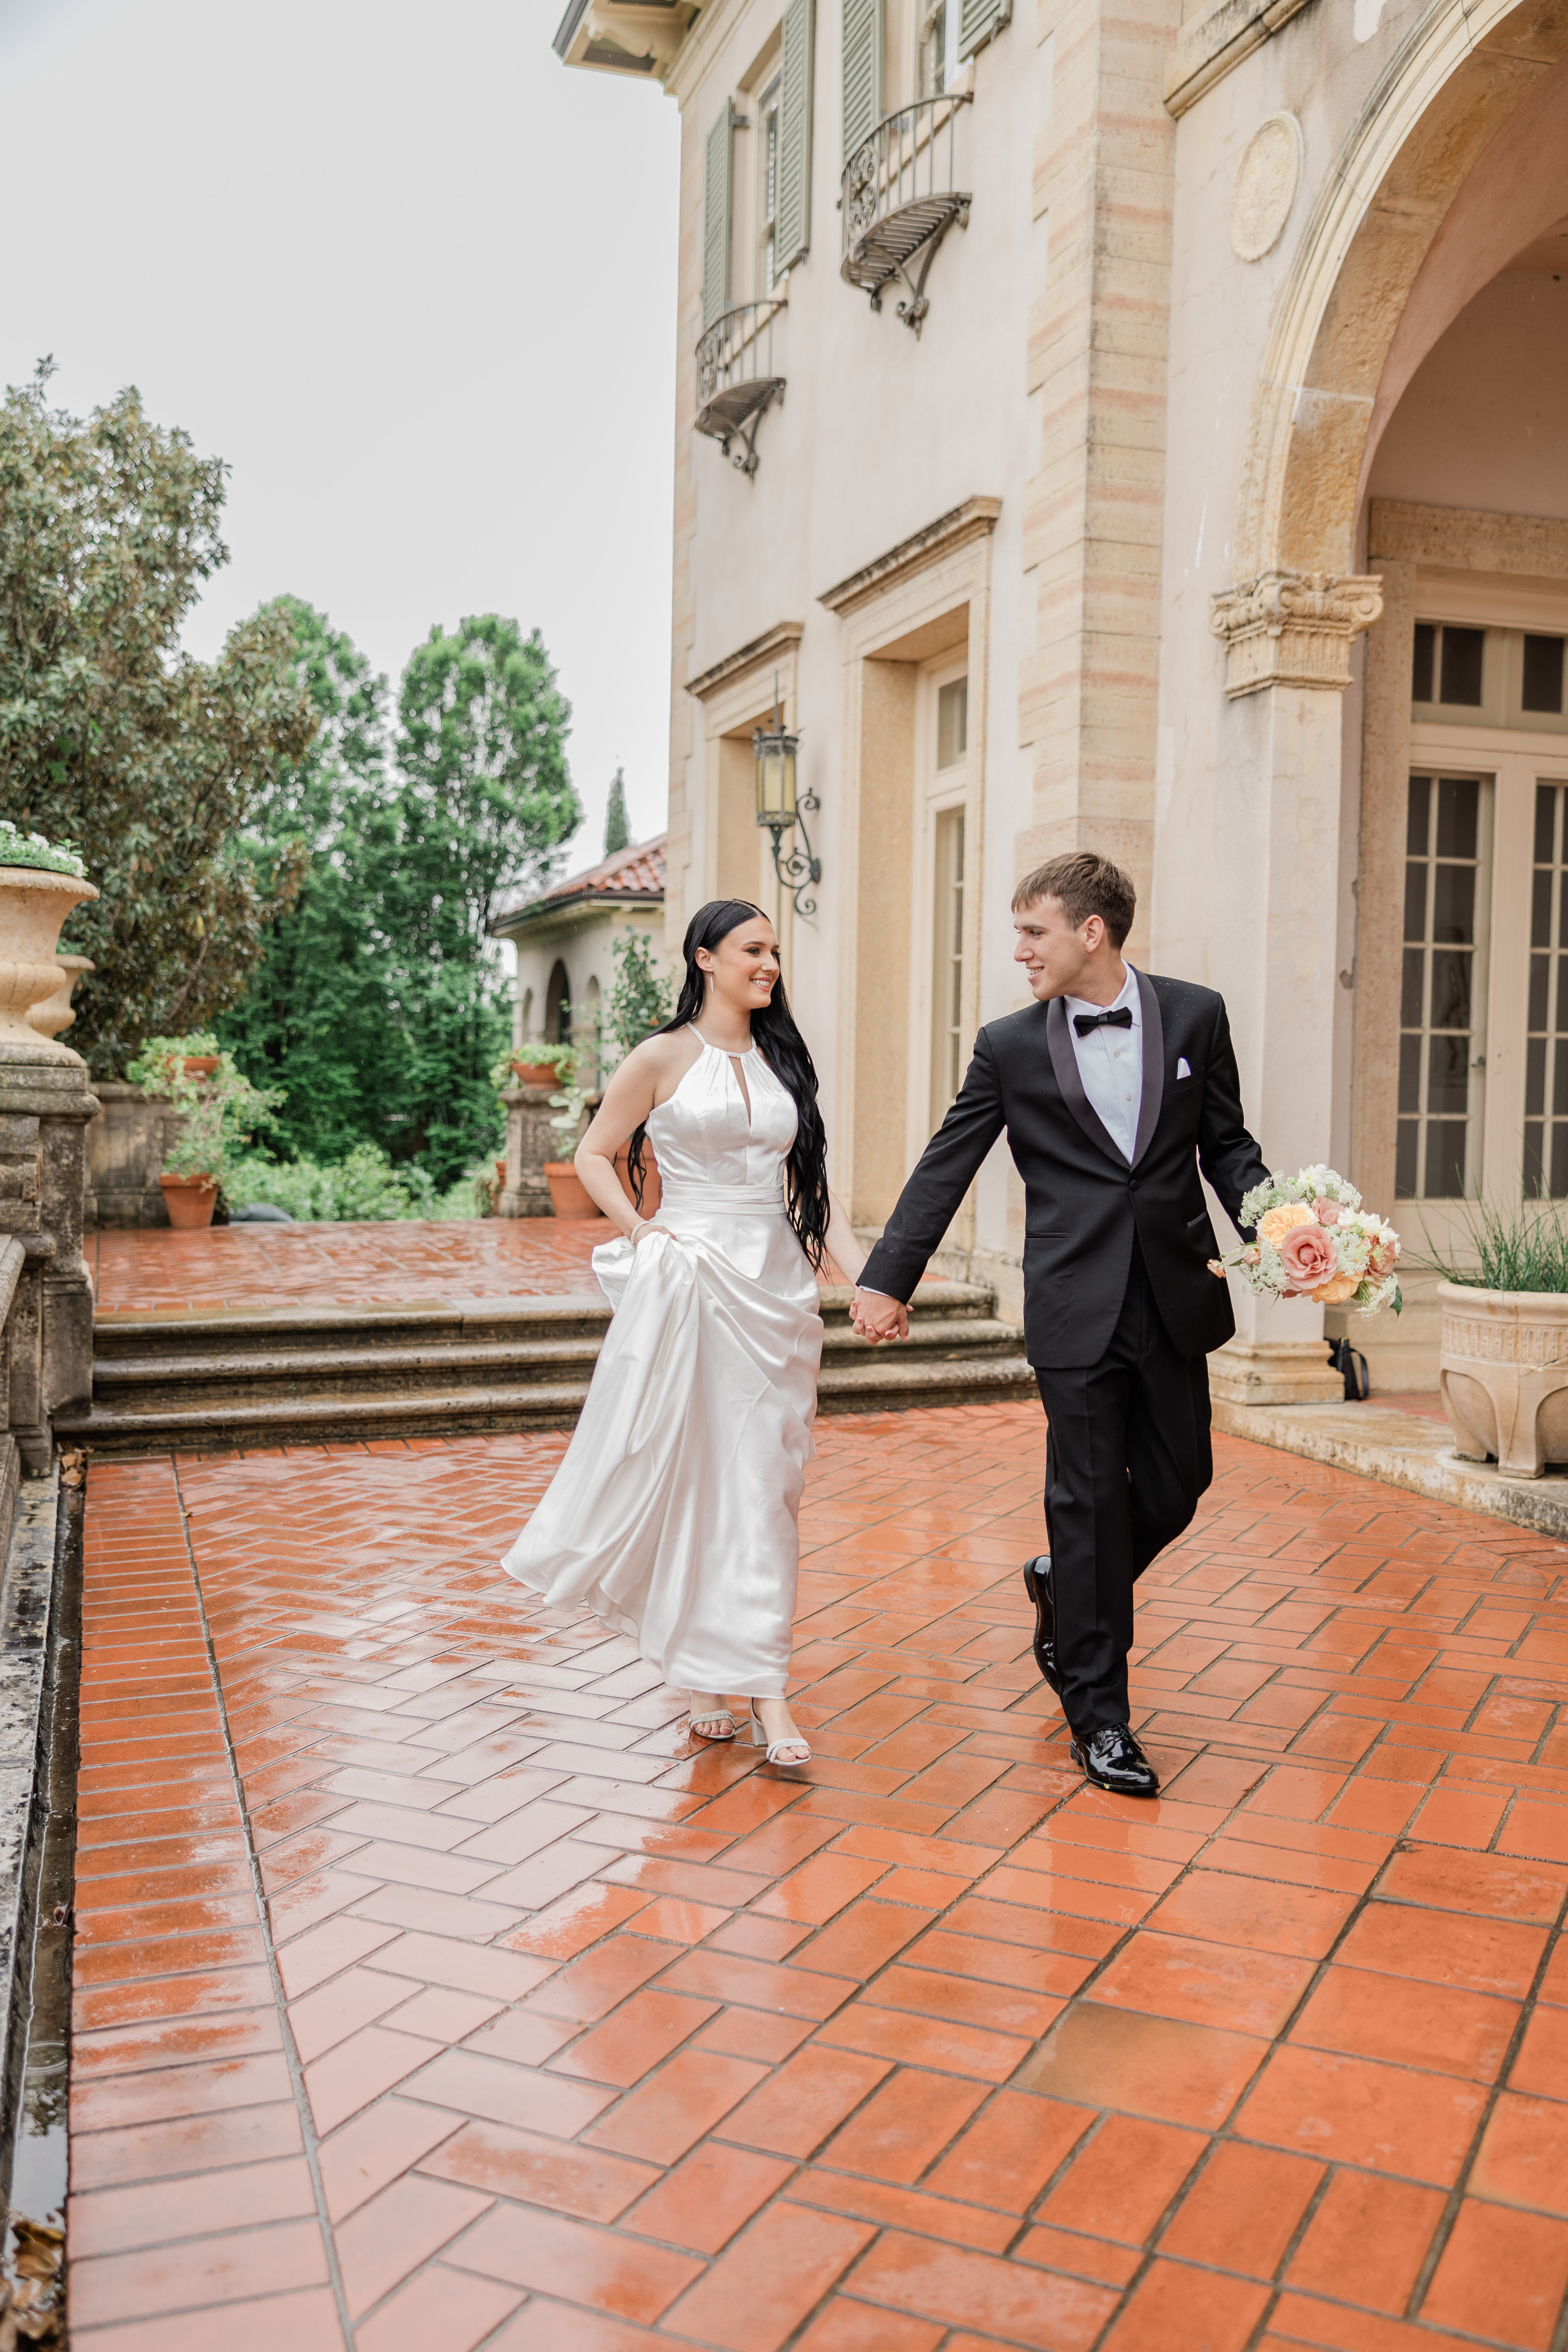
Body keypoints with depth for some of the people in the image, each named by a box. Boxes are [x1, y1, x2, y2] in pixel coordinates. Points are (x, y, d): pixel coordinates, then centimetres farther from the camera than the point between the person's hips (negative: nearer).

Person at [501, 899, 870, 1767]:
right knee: (685, 1473, 2)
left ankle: (760, 1684, 7)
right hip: (690, 1281, -4)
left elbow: (811, 1184, 11)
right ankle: (702, 1673, 18)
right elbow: (594, 1154, 5)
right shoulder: (665, 1058, 0)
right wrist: (641, 1233, -9)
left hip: (776, 1283, 4)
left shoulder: (783, 1061, 13)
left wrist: (865, 1275, 1)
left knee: (764, 1483, 3)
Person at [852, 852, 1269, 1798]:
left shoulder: (1195, 1014, 4)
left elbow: (1226, 1144, 9)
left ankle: (1065, 1589, 40)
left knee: (1177, 1485, 10)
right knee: (1090, 1496, 2)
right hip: (1074, 1304, -2)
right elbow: (945, 1169, 3)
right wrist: (888, 1279, 0)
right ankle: (1099, 1710, 15)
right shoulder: (1010, 1046, 1)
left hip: (1174, 1294, 2)